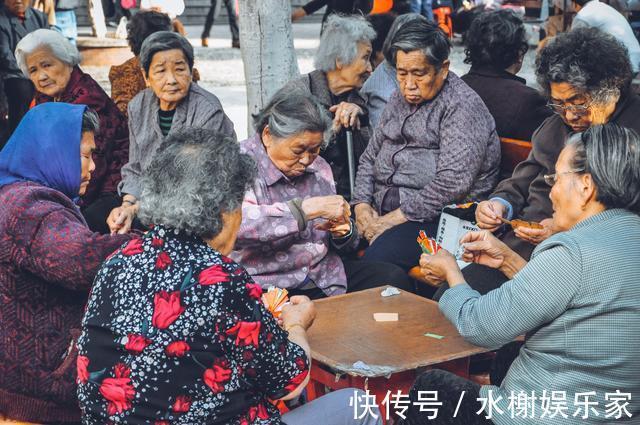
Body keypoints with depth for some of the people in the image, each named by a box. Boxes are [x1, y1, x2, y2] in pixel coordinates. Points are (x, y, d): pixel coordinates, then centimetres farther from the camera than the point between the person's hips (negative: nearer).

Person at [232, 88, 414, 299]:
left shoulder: (318, 167, 13)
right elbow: (239, 223, -31)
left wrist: (343, 233, -5)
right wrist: (309, 208, -29)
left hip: (324, 276, 7)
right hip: (267, 286, -7)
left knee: (396, 280, -10)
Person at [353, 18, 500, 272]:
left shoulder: (463, 106, -8)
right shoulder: (399, 100, 18)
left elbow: (453, 182, -19)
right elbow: (370, 156, 22)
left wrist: (393, 220, -18)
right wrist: (362, 205, 3)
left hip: (435, 214, -7)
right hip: (380, 208, 7)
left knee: (377, 257, -33)